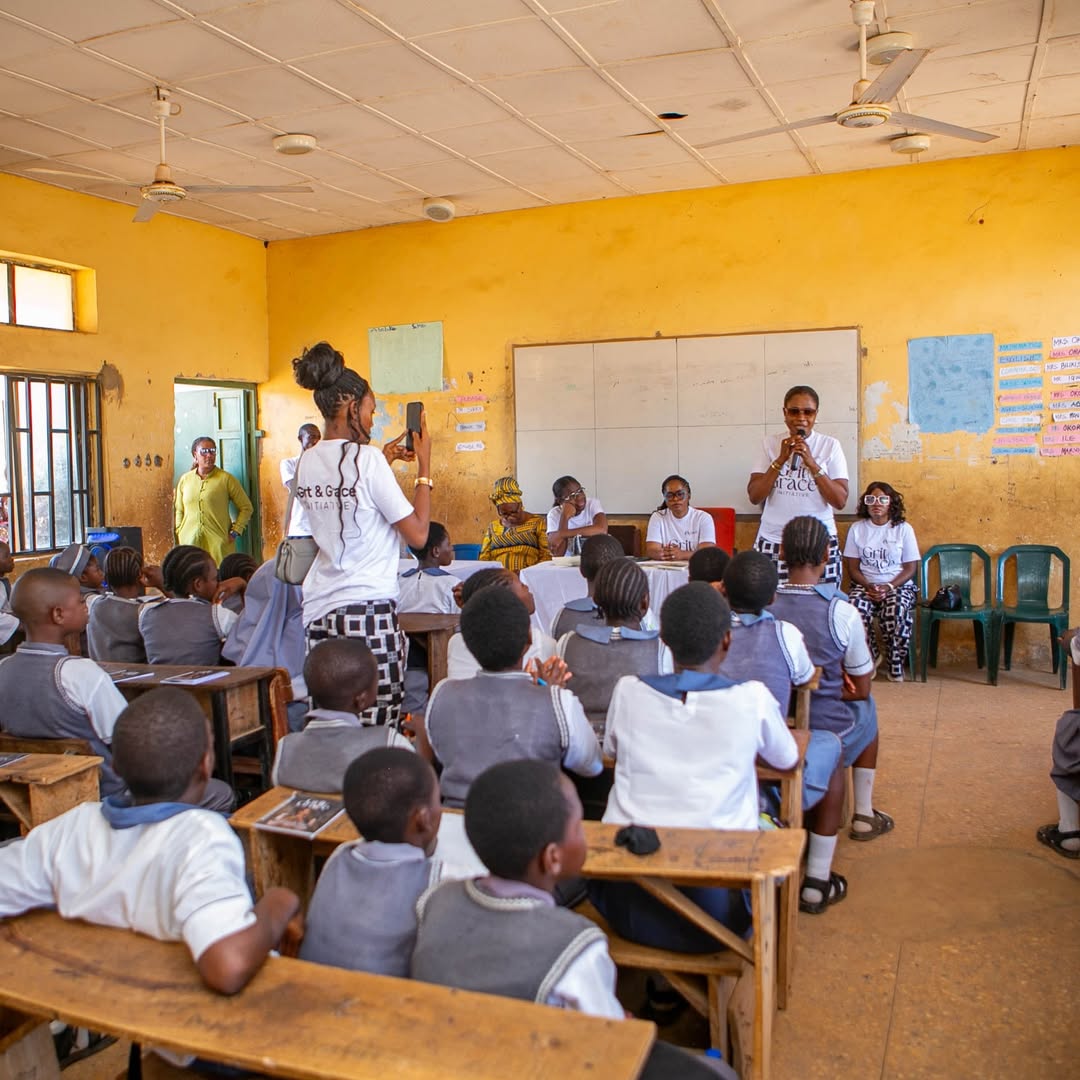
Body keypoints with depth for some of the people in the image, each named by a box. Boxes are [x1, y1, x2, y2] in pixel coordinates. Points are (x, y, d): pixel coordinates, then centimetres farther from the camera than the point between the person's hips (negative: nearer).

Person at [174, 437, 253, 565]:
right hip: (189, 542, 3)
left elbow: (246, 507, 5)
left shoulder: (226, 479, 1)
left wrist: (234, 532, -2)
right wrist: (179, 535, 10)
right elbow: (179, 510, 19)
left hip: (219, 543, -3)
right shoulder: (185, 479, 11)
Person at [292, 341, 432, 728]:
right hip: (367, 607, -7)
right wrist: (424, 468, -2)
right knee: (378, 728, 0)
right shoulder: (365, 458, -12)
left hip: (319, 608, 8)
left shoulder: (307, 462, 9)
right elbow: (418, 534, -10)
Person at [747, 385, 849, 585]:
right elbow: (754, 496, -1)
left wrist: (812, 463, -12)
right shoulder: (770, 443, 6)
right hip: (772, 543, 1)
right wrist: (781, 459, -10)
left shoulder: (830, 445, 3)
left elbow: (840, 501, -4)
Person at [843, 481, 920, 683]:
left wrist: (889, 587, -16)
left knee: (896, 612, -34)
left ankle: (896, 664, -10)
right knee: (854, 609, -32)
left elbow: (910, 568, 0)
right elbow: (852, 567, 4)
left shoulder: (903, 528, 3)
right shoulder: (857, 528, 6)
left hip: (899, 585, -1)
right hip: (865, 584, 1)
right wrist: (868, 586, -15)